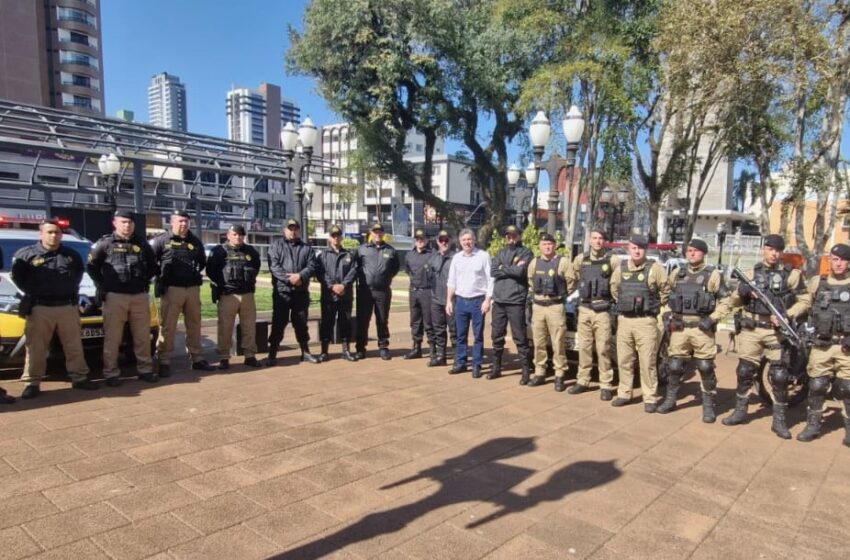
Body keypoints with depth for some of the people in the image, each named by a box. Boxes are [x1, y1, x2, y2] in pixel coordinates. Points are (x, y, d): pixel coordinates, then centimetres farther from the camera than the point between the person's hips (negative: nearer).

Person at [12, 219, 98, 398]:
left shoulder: (72, 255, 10)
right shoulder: (26, 254, 0)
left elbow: (79, 273, 23)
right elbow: (17, 277, 6)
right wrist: (32, 292, 0)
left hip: (68, 307, 3)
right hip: (39, 308, -2)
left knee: (74, 346, 7)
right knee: (36, 348, 1)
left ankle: (80, 378, 15)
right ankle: (32, 383, 8)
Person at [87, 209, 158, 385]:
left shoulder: (142, 244, 12)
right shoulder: (105, 243, 1)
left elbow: (153, 265, 22)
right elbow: (92, 266, 5)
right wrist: (102, 286, 0)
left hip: (140, 296, 3)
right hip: (115, 296, -3)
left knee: (143, 336, 6)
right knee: (112, 338, 0)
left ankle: (145, 369, 15)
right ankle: (111, 373, 6)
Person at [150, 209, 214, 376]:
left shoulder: (195, 241, 12)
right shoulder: (161, 240, -2)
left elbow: (202, 261, 25)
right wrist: (160, 275, -1)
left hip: (193, 288, 5)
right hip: (171, 288, -5)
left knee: (194, 325, 10)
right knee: (168, 326, -2)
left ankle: (197, 358, 18)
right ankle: (164, 362, 4)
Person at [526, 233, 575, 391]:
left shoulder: (563, 262, -5)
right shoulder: (534, 262, 10)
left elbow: (571, 284, -2)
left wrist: (561, 296, 6)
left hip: (556, 307, -4)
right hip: (537, 306, 5)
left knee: (558, 343, -2)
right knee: (539, 342, 9)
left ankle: (560, 375, 6)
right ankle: (539, 373, 19)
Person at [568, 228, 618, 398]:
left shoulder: (612, 260, -3)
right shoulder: (580, 259, 8)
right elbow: (573, 278, 21)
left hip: (602, 310, -3)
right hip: (584, 309, 4)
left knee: (603, 349, -3)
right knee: (584, 347, 10)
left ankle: (606, 385, 5)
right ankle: (582, 381, 19)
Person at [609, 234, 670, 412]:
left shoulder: (654, 268, -5)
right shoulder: (620, 268, 7)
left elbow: (666, 290, 2)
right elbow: (614, 289, 22)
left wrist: (656, 306, 6)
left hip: (646, 321, -4)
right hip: (624, 320, 4)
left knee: (647, 362, -1)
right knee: (624, 360, 10)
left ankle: (650, 398, 8)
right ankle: (624, 394, 21)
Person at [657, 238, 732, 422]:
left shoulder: (713, 275, -1)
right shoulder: (677, 273, 10)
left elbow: (725, 301, -2)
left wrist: (713, 319, -12)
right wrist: (667, 315, 11)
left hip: (702, 328, -3)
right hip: (679, 327, 3)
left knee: (706, 367, 1)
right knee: (674, 365, 8)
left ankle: (708, 405, 13)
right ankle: (670, 400, 22)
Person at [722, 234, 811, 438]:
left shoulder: (791, 274, -1)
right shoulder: (752, 273, 8)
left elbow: (805, 301, 1)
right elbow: (735, 302, 12)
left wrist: (786, 316, -13)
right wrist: (741, 292, -10)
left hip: (776, 331, -2)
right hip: (751, 330, 3)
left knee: (779, 376, 1)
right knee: (744, 371, 9)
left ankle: (779, 420, 14)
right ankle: (740, 411, 23)